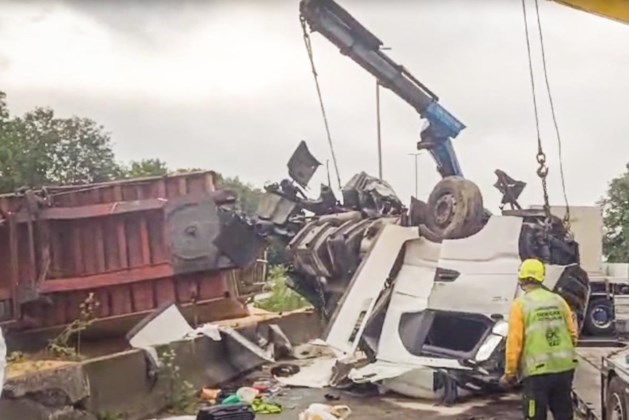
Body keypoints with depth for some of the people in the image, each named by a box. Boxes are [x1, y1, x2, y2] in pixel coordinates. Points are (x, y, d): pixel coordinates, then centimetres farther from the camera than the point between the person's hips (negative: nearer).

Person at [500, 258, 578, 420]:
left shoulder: (520, 304, -9)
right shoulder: (558, 300, 5)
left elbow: (514, 342, -11)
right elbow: (572, 333, 6)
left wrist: (509, 373, -3)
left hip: (537, 372, -5)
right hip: (564, 368, 5)